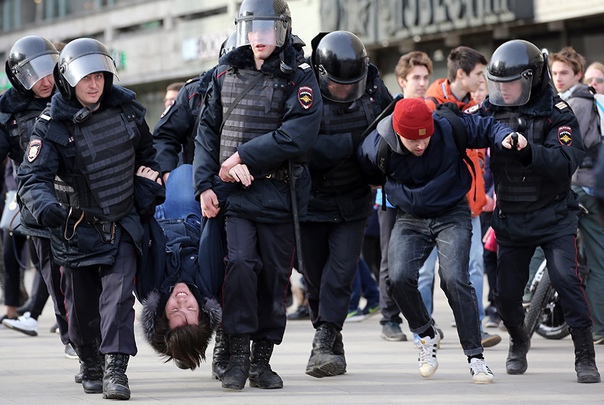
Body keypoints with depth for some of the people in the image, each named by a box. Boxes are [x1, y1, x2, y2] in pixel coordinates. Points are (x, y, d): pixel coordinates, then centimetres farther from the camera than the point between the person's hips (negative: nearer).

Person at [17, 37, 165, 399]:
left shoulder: (126, 108, -2)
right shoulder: (52, 126, -13)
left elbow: (146, 152, 17)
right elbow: (32, 176, -23)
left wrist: (147, 191, 8)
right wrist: (45, 206, -43)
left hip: (123, 225, 1)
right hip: (77, 230, -1)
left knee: (118, 294, -16)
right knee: (82, 304, 7)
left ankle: (115, 369, -21)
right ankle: (90, 365, 30)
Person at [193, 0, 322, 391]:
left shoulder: (299, 77, -2)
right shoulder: (226, 74, 10)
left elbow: (300, 132, -16)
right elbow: (207, 131, 12)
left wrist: (243, 157, -16)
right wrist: (205, 185, 1)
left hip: (279, 193, -1)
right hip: (233, 192, 1)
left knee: (274, 275, 4)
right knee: (240, 263, -14)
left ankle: (262, 360, 16)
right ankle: (238, 356, -6)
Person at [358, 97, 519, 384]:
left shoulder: (449, 129, -20)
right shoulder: (377, 147, -17)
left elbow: (484, 128, -5)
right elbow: (368, 175, 7)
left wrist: (504, 136, -24)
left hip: (452, 215, -2)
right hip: (409, 220, 2)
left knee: (454, 279, -20)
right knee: (399, 278, -19)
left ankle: (475, 357, -10)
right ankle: (427, 335, 8)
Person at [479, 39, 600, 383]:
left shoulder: (556, 113, -12)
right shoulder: (492, 111, 0)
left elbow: (567, 161, -27)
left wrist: (528, 151, -42)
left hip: (554, 215, -4)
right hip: (511, 218, 4)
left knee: (566, 279, -18)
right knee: (506, 294, 5)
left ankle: (585, 357, -7)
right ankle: (519, 343, 36)